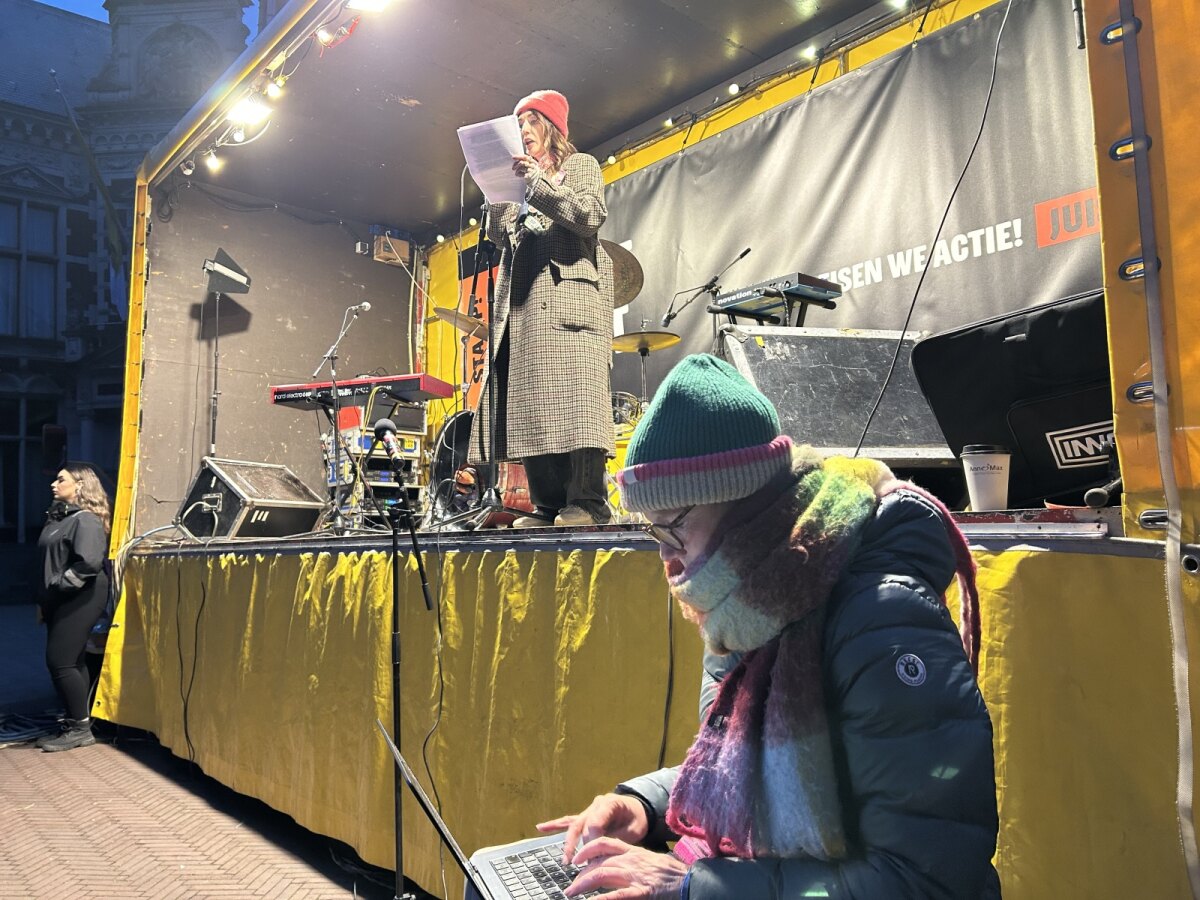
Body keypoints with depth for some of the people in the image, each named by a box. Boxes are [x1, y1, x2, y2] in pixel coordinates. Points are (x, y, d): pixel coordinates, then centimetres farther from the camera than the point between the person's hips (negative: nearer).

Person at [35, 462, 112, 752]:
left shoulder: (86, 519, -14)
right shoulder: (58, 517, 16)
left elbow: (90, 562, -26)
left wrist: (59, 587, -17)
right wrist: (44, 598, 16)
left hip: (80, 599, -9)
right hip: (60, 601, 9)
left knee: (60, 661, -9)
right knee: (72, 662, 11)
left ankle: (80, 728, 0)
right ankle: (75, 725, 18)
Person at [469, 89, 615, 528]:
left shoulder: (581, 165, 15)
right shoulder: (521, 179, 29)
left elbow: (591, 216, -4)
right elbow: (499, 236, 19)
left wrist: (538, 183, -8)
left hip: (569, 292, -5)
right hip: (523, 302, 6)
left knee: (572, 392, -18)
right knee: (530, 400, -6)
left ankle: (588, 502, -21)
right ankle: (548, 504, -7)